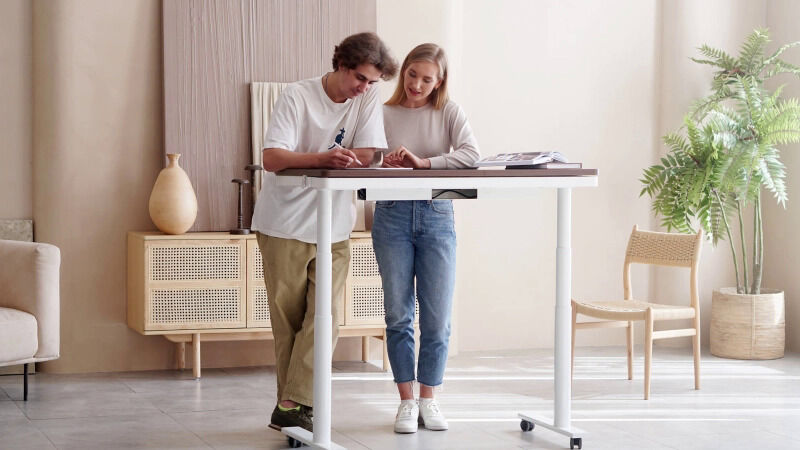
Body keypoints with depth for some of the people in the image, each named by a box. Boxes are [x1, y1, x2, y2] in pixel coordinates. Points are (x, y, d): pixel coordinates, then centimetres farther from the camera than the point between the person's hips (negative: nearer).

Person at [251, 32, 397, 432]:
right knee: (288, 319, 3)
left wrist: (304, 159, -16)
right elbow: (271, 159, -20)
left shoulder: (367, 100, -1)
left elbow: (367, 156, -9)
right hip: (285, 224, -3)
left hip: (333, 227, 3)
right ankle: (293, 406, 11)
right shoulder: (297, 96, -11)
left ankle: (290, 407, -8)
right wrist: (322, 158, -36)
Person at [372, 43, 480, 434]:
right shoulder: (383, 113, 3)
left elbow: (471, 154, -12)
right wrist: (384, 165, -21)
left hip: (436, 215, 0)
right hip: (392, 215, 0)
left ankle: (428, 399, 16)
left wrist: (424, 162, -20)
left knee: (437, 317, 2)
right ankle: (406, 401, 15)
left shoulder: (449, 113, 3)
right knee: (398, 314, 4)